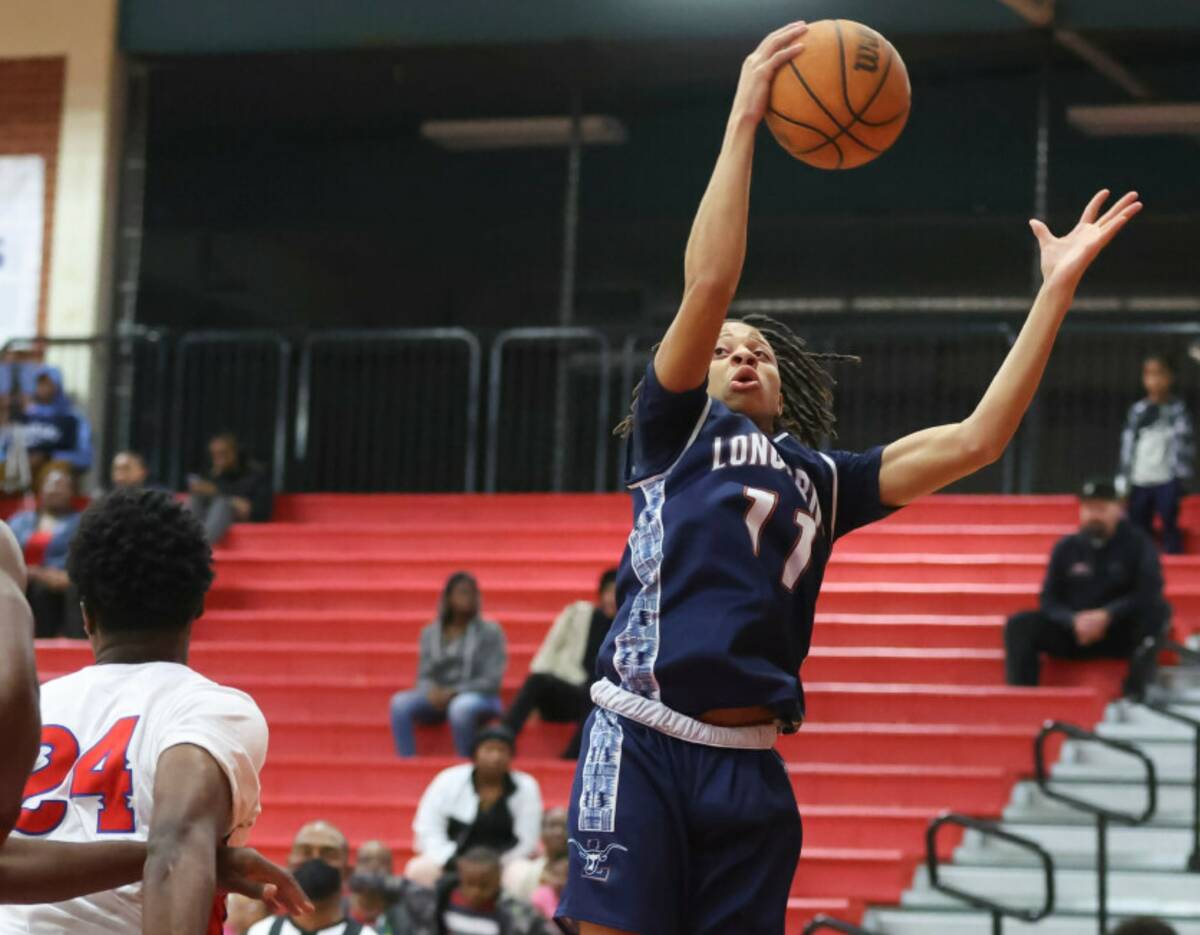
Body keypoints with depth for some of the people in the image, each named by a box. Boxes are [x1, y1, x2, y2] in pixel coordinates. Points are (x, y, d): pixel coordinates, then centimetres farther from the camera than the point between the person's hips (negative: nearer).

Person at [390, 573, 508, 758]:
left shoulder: (490, 632, 1)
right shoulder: (430, 633, 12)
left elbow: (491, 680, -6)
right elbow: (424, 676, 11)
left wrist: (453, 693, -17)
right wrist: (433, 692, -14)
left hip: (479, 697, -4)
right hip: (438, 696, 4)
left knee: (461, 707, -40)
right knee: (400, 702, -27)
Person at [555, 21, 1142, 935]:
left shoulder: (822, 479, 20)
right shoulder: (675, 434, 11)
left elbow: (973, 441, 12)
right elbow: (707, 288, -3)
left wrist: (1057, 288, 9)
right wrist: (744, 121, -7)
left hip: (749, 765, 4)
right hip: (642, 743, -4)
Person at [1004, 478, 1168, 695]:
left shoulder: (1137, 544, -1)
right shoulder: (1067, 547, 6)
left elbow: (1148, 594, -13)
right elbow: (1049, 599, 3)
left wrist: (1106, 615, -25)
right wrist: (1074, 620, -19)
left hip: (1121, 633, -2)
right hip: (1072, 633, 3)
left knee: (1157, 609, -30)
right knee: (1019, 625, -18)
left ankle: (1135, 691, -32)